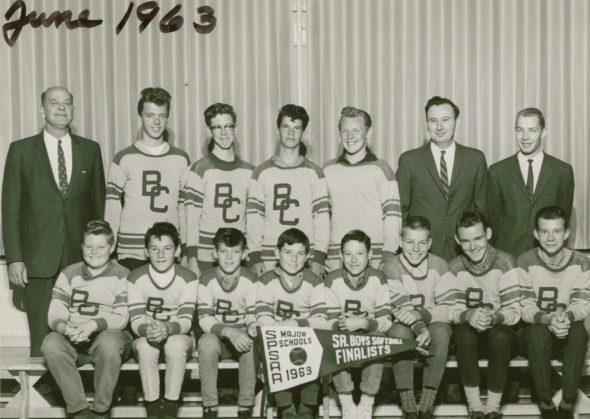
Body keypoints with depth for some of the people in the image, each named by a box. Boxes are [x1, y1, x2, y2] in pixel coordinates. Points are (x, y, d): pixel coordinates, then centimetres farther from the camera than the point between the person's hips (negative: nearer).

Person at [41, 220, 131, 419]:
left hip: (108, 335, -2)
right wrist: (66, 329, -21)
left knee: (109, 342, -37)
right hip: (73, 340, 3)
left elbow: (122, 318, -7)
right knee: (51, 343, -29)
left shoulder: (121, 275, 3)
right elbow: (55, 315, 2)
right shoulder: (69, 274, 11)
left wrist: (95, 324, -25)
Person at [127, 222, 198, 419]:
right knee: (146, 345, -34)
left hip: (178, 337, 0)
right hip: (146, 337, 1)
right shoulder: (136, 278, -8)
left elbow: (186, 321, -16)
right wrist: (147, 330, -37)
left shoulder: (188, 278, -10)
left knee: (176, 343, -35)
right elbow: (136, 322, -13)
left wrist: (166, 328, -39)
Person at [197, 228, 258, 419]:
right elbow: (204, 319, -14)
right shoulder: (206, 280, -9)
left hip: (242, 336, 0)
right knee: (206, 342, -33)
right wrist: (228, 331, -31)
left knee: (253, 344, -33)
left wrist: (252, 328, -33)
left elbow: (253, 317, -8)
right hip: (217, 335, 0)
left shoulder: (250, 280, -8)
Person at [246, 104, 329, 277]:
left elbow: (322, 216, 2)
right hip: (269, 256, 0)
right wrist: (255, 256, -5)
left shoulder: (314, 173, 7)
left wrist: (319, 257, -7)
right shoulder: (262, 172, 8)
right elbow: (253, 216, 4)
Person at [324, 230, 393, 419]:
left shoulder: (378, 279, -8)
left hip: (370, 334, 0)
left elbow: (386, 320, -12)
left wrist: (364, 323, -30)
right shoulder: (332, 280, -8)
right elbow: (330, 322, -10)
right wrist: (340, 325, -33)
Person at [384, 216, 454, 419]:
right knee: (399, 332, -34)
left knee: (441, 331, -33)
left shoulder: (439, 266, -4)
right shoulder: (391, 269, -8)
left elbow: (449, 308, -10)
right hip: (404, 327, -1)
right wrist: (419, 328, -33)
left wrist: (421, 314, -26)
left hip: (433, 326, 1)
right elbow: (402, 311, -14)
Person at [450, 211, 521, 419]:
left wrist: (494, 318, -37)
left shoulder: (504, 263, -11)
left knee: (500, 336, -34)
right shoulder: (454, 267, -3)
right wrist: (468, 315, -33)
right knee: (464, 332, -32)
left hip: (501, 329, -1)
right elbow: (452, 310, -9)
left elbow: (514, 311, -15)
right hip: (470, 334, 2)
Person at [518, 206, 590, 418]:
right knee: (539, 333, -35)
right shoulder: (525, 262, -9)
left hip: (568, 331, 1)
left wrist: (566, 317, -31)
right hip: (536, 328, -1)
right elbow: (525, 308, -12)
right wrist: (548, 319, -34)